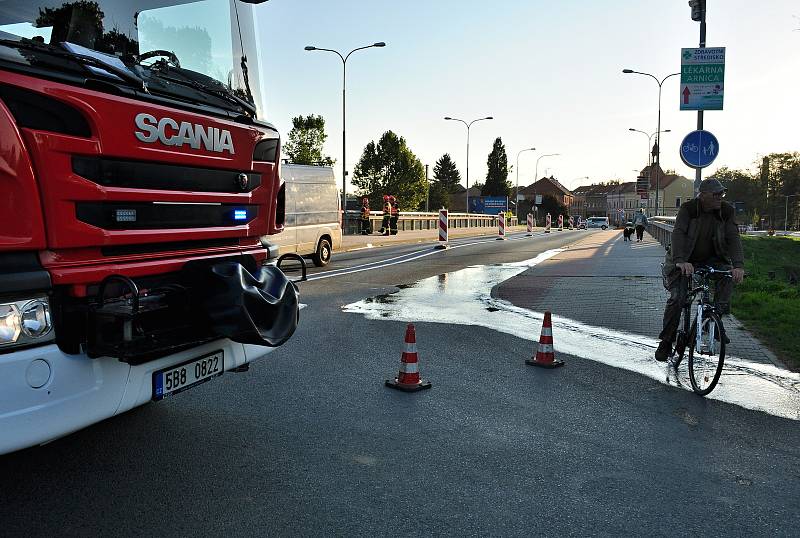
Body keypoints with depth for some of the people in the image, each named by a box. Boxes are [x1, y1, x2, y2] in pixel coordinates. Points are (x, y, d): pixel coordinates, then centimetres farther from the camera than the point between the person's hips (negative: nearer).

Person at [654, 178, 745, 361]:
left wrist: (738, 265, -32)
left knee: (728, 274, -27)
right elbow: (678, 233, -29)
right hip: (685, 261, -3)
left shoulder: (726, 211, -7)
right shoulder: (688, 209, -16)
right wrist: (681, 261, -46)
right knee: (677, 298, -18)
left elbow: (733, 238, -15)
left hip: (711, 259, 3)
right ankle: (666, 341, -4)